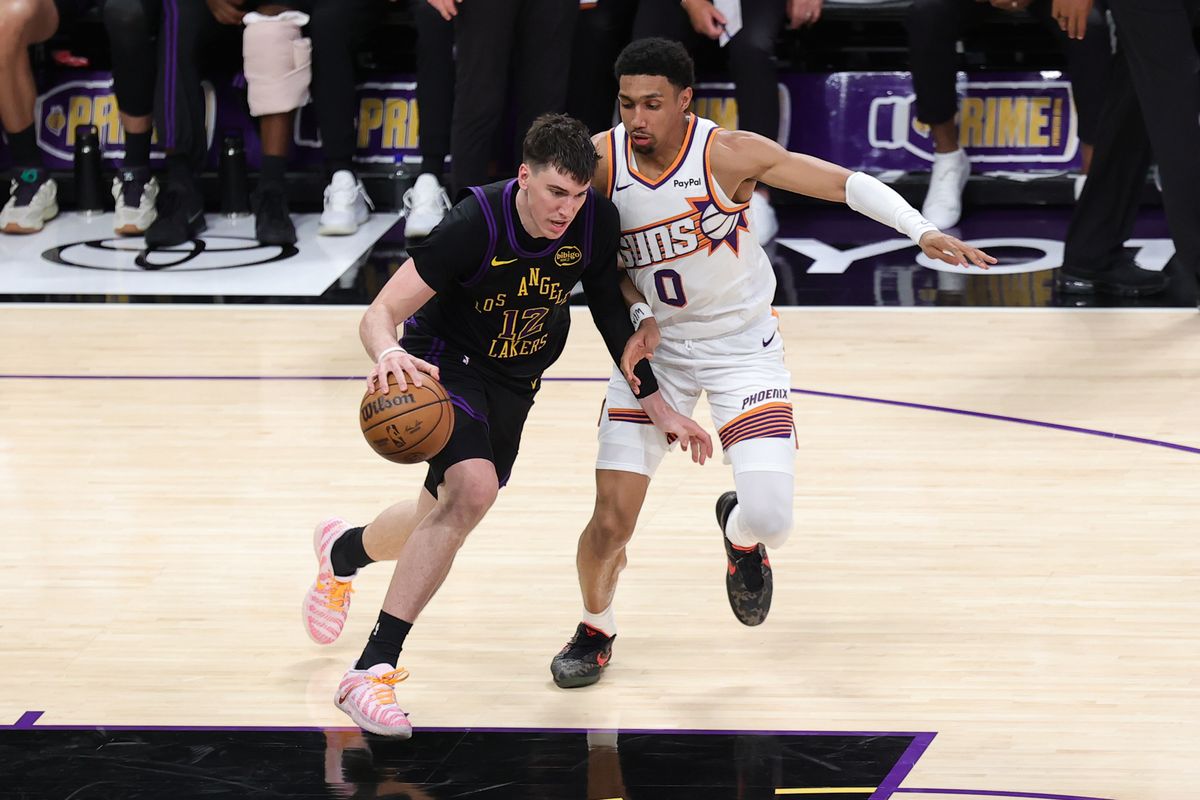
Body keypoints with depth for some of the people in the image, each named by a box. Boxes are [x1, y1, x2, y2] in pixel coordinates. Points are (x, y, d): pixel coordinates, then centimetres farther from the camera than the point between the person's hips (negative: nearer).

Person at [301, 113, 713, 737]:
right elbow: (379, 314, -29)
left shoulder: (596, 222, -17)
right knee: (473, 488, -30)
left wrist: (656, 404, 1)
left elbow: (609, 308, 2)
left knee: (443, 516, 18)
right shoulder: (475, 224, -30)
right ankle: (371, 673, -26)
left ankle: (342, 551, 54)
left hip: (515, 381, 6)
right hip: (445, 361, -6)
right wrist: (387, 353, -52)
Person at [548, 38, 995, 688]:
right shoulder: (599, 161, -14)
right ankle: (595, 629, 26)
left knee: (770, 518, -15)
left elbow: (843, 183, -17)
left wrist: (922, 230, -30)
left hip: (743, 343, -1)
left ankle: (741, 534, 26)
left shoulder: (728, 153, -21)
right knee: (611, 523, -6)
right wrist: (639, 319, -13)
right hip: (654, 343, 2)